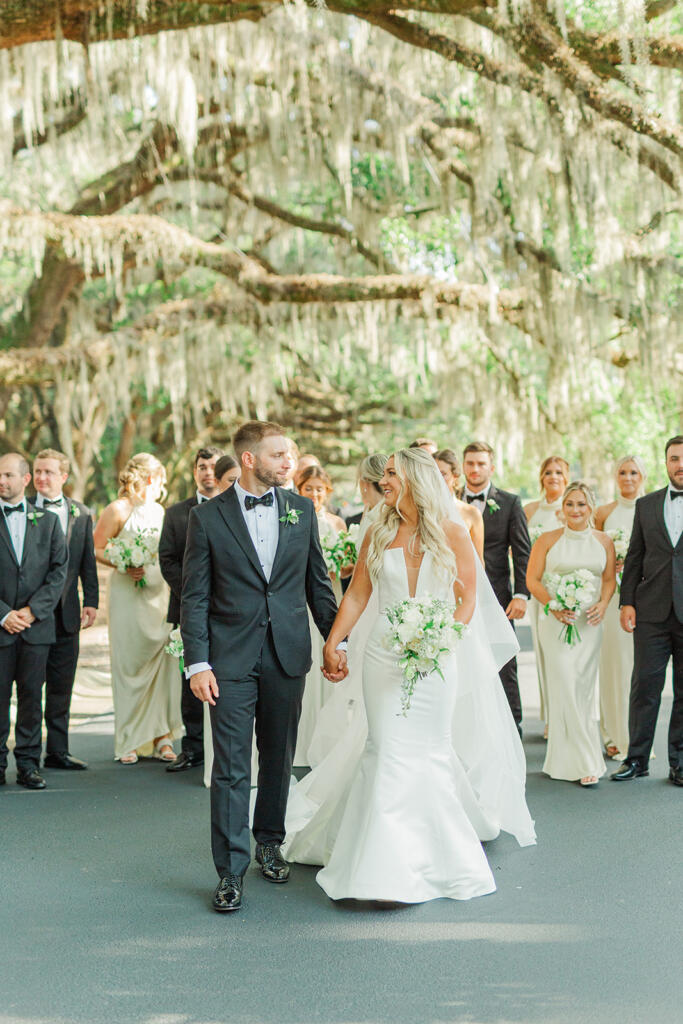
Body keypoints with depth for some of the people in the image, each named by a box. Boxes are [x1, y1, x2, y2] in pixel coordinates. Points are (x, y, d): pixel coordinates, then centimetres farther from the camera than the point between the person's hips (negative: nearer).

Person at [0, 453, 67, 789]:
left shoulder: (47, 521, 9)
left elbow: (59, 570, 4)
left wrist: (33, 610, -7)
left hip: (37, 625, 1)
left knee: (32, 695, 4)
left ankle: (28, 764, 12)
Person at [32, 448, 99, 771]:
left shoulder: (81, 514, 10)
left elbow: (88, 563, 12)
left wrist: (90, 602, 3)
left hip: (66, 612, 3)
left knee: (61, 686, 10)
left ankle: (58, 751, 19)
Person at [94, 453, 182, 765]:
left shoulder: (159, 511, 17)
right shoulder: (118, 510, -1)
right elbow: (95, 550, -5)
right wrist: (125, 566, -16)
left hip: (159, 593, 5)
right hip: (128, 595, -5)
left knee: (164, 662, -2)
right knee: (130, 664, -3)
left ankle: (162, 738, 3)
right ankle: (129, 742, 4)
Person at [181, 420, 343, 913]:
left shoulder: (302, 510, 7)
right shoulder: (208, 517, -2)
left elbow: (318, 583, 13)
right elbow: (195, 597, -3)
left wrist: (336, 641, 8)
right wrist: (197, 662, -10)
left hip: (288, 655, 3)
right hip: (231, 659, -3)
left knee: (279, 757, 14)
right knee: (231, 766, -3)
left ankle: (270, 841, 33)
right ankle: (231, 870, 4)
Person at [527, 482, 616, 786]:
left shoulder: (603, 541, 8)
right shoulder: (547, 540, 0)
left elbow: (609, 579, 12)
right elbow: (532, 579, 0)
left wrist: (603, 603, -7)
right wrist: (553, 607, -14)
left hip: (589, 621, 3)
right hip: (555, 621, -2)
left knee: (584, 687, 3)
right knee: (565, 687, -8)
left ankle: (567, 757, 17)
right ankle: (586, 761, 0)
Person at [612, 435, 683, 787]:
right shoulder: (646, 505, 11)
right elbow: (634, 557, 11)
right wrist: (626, 602, 3)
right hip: (652, 613, 2)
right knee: (644, 685, 3)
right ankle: (637, 758, 13)